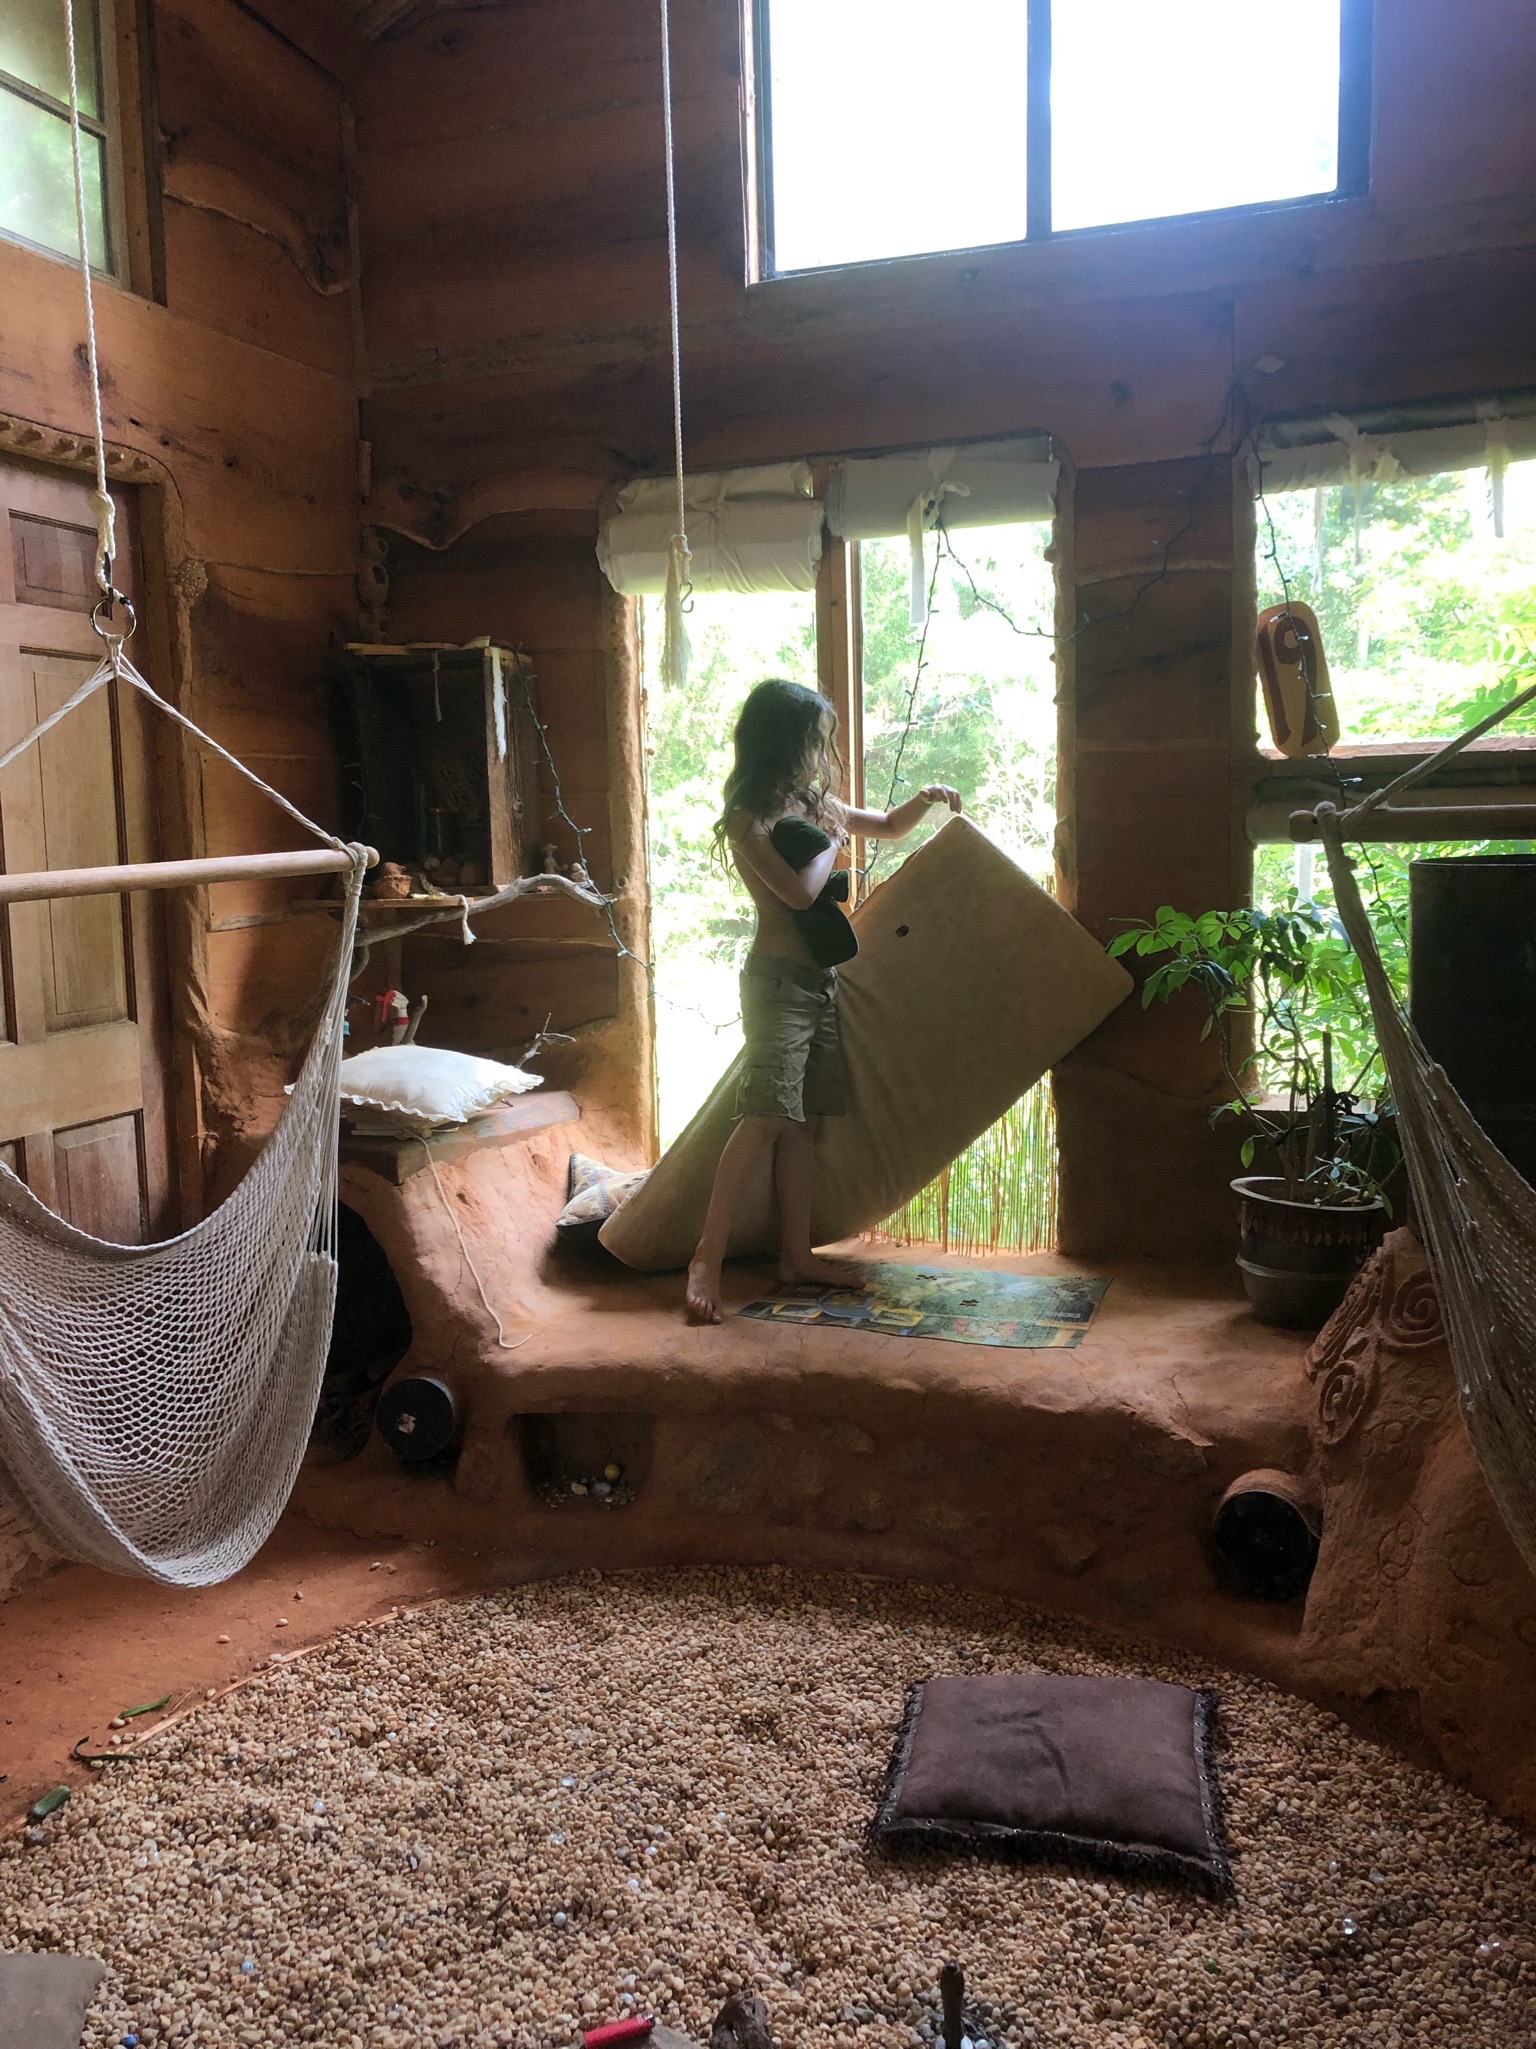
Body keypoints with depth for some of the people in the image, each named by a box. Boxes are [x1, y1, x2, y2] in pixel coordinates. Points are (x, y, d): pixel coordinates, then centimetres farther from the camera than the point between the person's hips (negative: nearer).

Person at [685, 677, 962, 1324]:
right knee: (765, 1117, -17)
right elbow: (801, 890, -19)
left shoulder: (814, 801, 14)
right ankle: (707, 1258, -16)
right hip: (778, 979, -8)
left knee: (802, 1120, 8)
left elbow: (889, 827, 28)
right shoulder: (749, 818, -10)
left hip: (821, 979, 8)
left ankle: (796, 1254, 13)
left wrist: (925, 798, 10)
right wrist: (833, 837, -4)